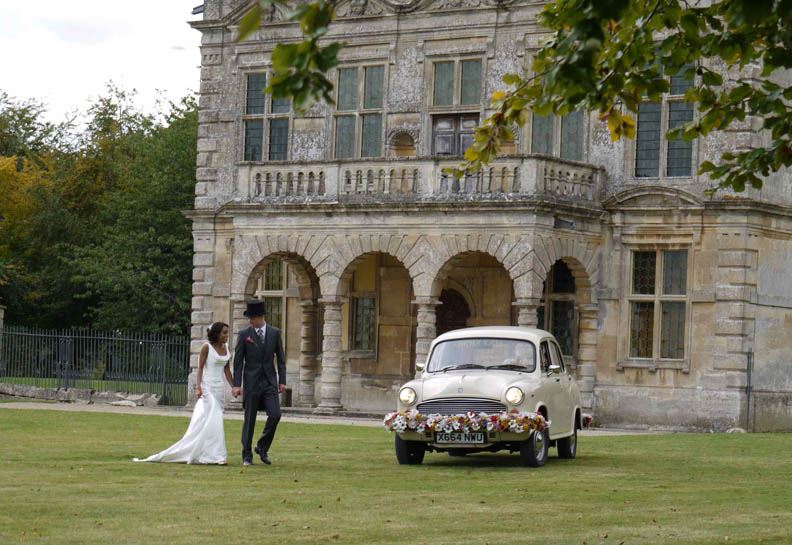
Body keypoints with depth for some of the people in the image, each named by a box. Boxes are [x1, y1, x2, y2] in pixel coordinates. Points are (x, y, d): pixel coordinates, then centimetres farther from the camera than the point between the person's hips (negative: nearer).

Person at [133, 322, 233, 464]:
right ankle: (217, 455, -14)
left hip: (220, 388, 6)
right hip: (208, 387, -6)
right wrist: (198, 386, -18)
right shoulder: (207, 347, -6)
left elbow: (227, 370, 13)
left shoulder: (227, 348, 11)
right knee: (212, 420, -13)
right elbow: (200, 368, -8)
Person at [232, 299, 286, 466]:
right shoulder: (244, 334, -1)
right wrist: (237, 384, -6)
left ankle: (262, 447, 9)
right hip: (251, 382, -2)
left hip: (270, 381, 2)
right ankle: (247, 455, 9)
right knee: (249, 419, 1)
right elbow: (238, 361, -1)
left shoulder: (275, 333, 5)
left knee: (275, 414, -11)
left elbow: (281, 358, 9)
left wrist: (282, 381, 4)